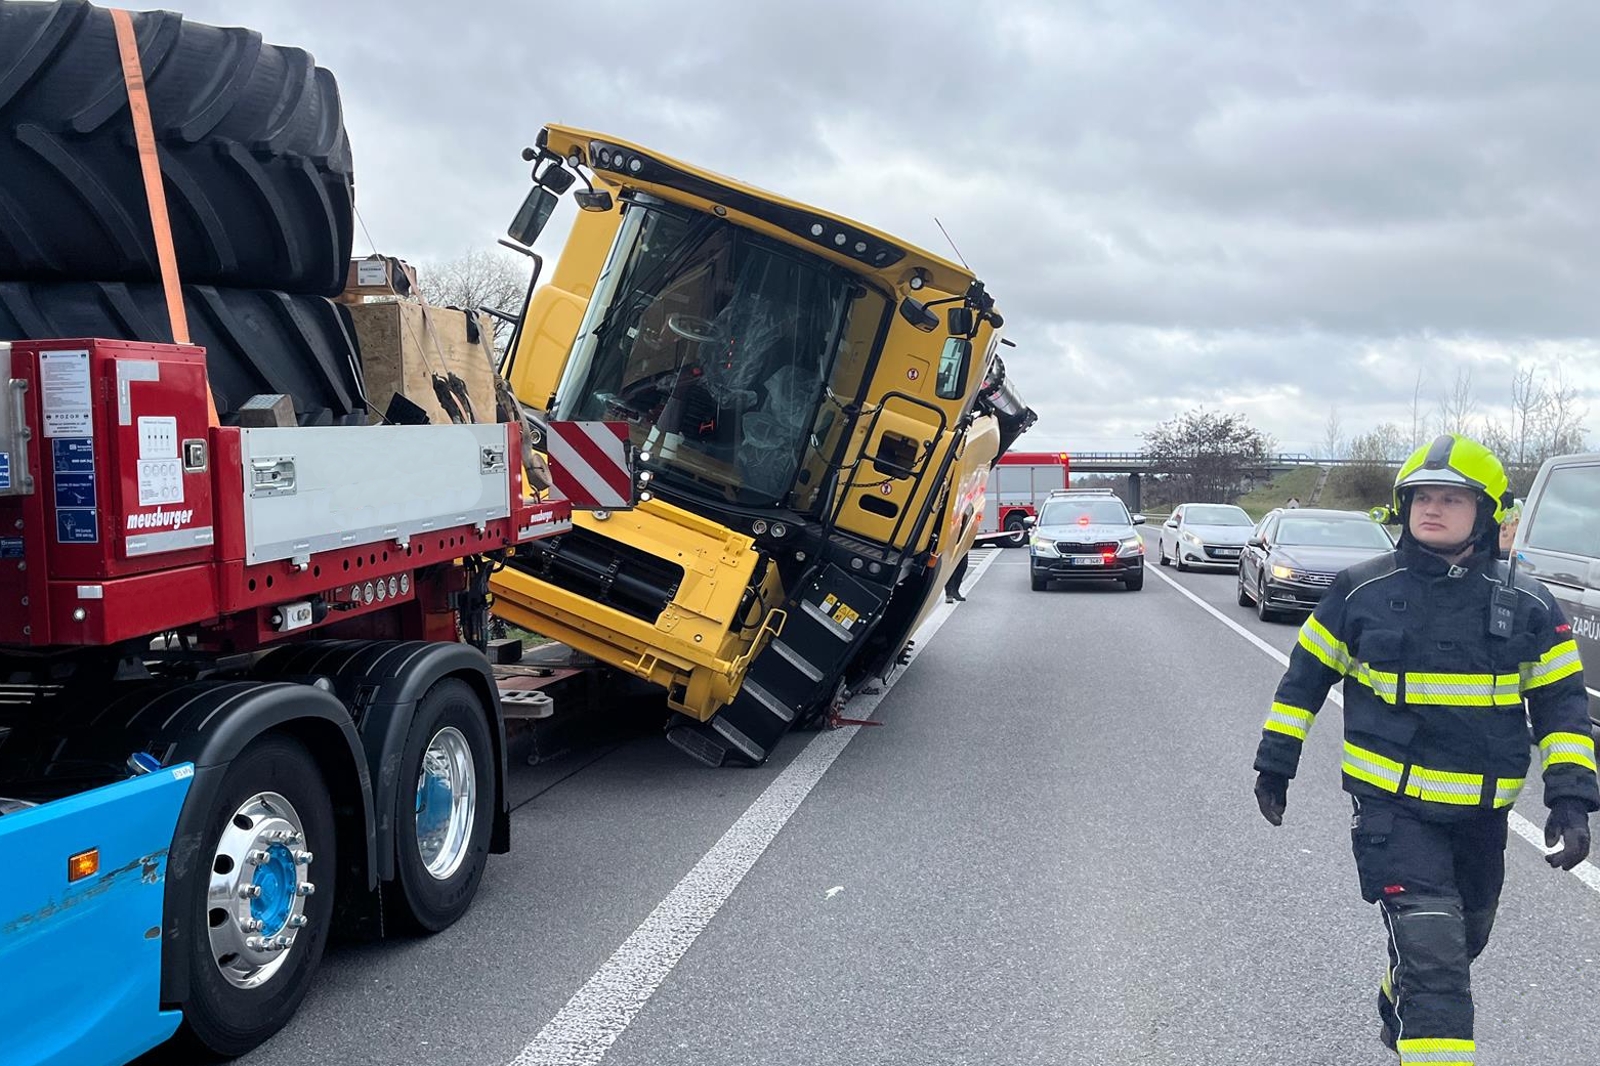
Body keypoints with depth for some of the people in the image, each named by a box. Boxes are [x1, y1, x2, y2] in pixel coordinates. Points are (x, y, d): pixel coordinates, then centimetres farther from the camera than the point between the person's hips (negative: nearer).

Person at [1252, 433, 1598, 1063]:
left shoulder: (1527, 607, -2)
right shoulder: (1361, 591, -6)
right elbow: (1304, 678, 3)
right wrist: (1274, 764, 5)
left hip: (1481, 814, 4)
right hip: (1392, 804, -4)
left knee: (1459, 944, 23)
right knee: (1433, 955, -15)